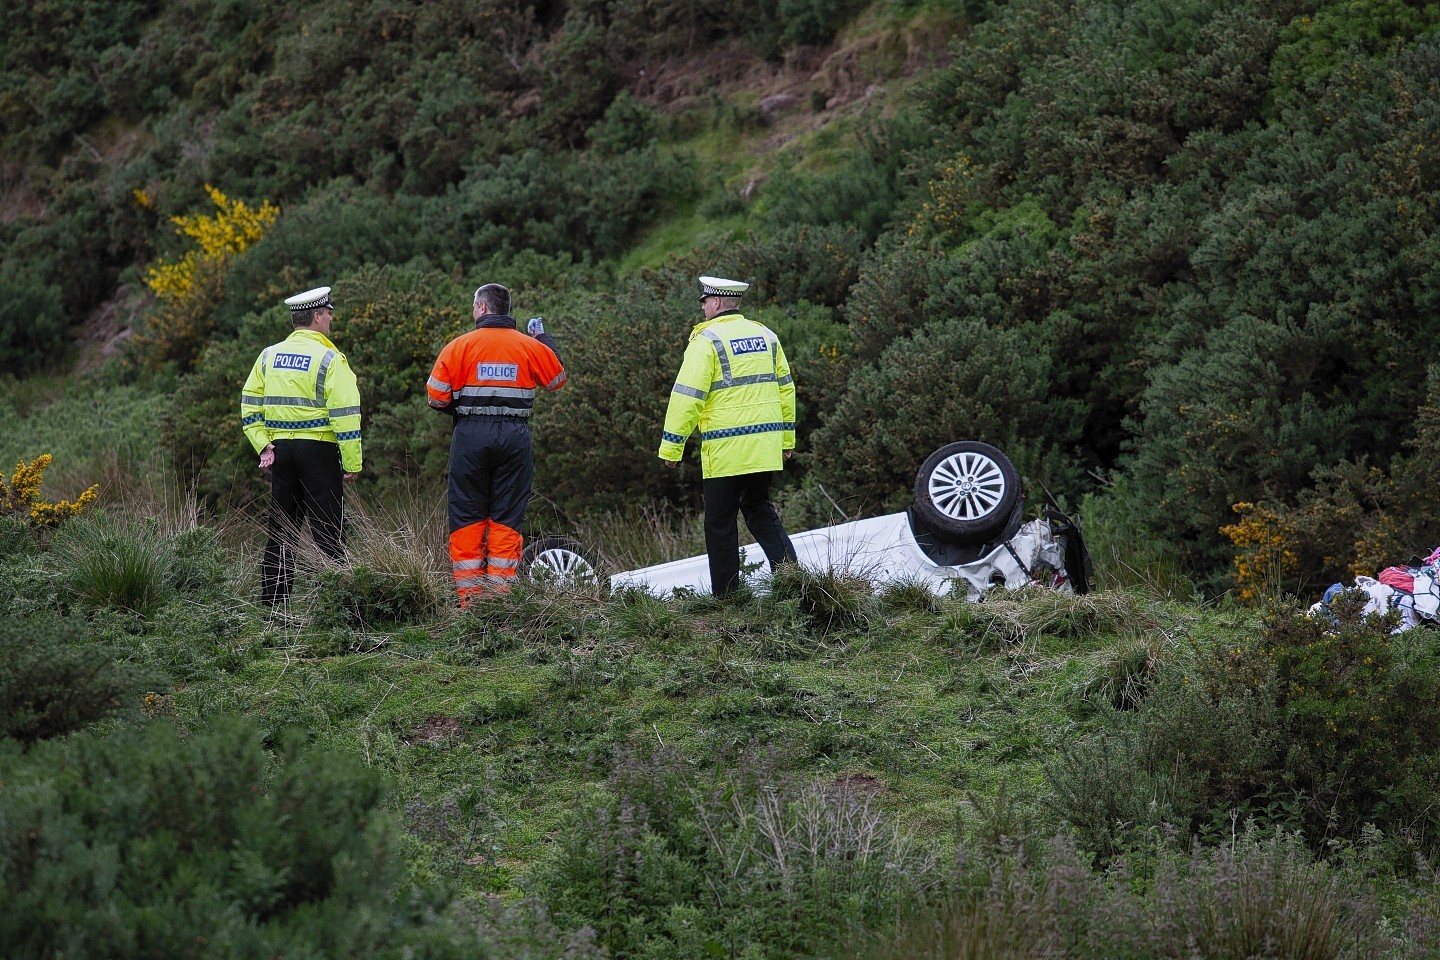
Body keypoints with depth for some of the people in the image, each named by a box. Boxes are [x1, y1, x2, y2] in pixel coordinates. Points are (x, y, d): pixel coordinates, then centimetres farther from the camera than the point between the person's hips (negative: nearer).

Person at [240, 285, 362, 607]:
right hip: (318, 449, -6)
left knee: (281, 529, 11)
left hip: (280, 449, 6)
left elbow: (250, 405, 9)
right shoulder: (329, 359, -10)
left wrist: (263, 445, 7)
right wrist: (352, 463, -10)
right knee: (328, 531, -2)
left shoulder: (269, 356, 9)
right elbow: (345, 414, -13)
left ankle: (272, 602, 12)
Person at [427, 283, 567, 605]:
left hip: (470, 435, -2)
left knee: (467, 518, 6)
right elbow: (557, 378, 19)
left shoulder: (459, 346, -4)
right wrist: (544, 338, 32)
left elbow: (436, 395, -6)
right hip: (515, 438, 2)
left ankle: (469, 596, 3)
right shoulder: (531, 347, 3)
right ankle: (500, 594, 1)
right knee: (507, 519, 6)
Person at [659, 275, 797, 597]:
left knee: (720, 522, 3)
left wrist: (671, 447, -6)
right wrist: (787, 438, 24)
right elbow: (784, 388, 17)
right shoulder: (766, 336, 12)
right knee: (759, 508, 20)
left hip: (726, 449, -6)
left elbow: (687, 397, -12)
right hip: (766, 446, 6)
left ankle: (725, 594, 5)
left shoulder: (706, 340, -9)